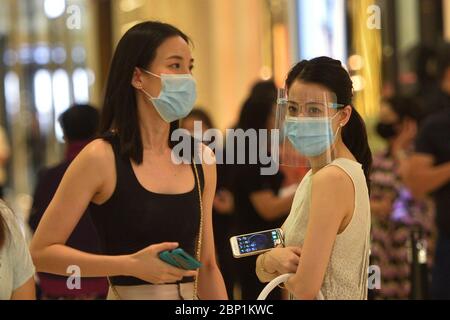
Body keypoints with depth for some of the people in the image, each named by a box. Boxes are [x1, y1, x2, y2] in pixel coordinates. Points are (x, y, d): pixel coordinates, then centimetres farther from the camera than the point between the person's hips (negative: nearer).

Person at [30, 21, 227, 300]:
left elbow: (206, 266, 7)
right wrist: (131, 265, -20)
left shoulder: (201, 159, 1)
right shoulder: (101, 158, -13)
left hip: (191, 296, 5)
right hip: (130, 293, -4)